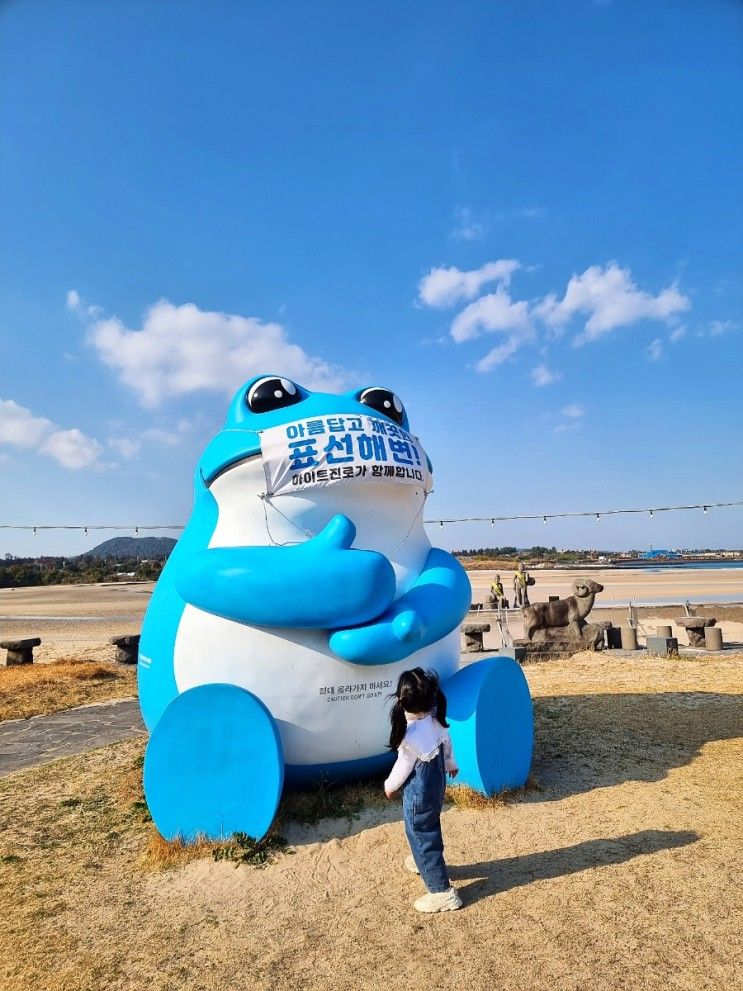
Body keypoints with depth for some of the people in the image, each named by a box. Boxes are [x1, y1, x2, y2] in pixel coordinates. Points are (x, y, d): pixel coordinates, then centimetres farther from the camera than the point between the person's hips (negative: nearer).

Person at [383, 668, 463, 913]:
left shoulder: (411, 735, -35)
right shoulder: (436, 718, -14)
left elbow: (403, 767, -19)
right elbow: (447, 743, 4)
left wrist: (389, 785, 0)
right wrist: (450, 764, 23)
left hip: (419, 792, -8)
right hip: (437, 782, 8)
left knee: (420, 836, 9)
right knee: (430, 827, 29)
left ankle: (442, 891, 17)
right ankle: (425, 863, 53)